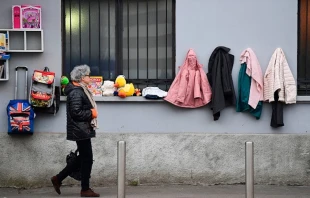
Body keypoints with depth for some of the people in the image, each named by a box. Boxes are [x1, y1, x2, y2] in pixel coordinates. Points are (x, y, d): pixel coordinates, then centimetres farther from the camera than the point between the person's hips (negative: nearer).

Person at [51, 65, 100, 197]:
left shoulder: (80, 90, 15)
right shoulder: (76, 92, -17)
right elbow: (76, 112, -24)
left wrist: (91, 112, 3)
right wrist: (91, 113, -14)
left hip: (82, 130, 11)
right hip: (81, 131, -11)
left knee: (83, 159, 15)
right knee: (87, 159, -2)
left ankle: (58, 178, 21)